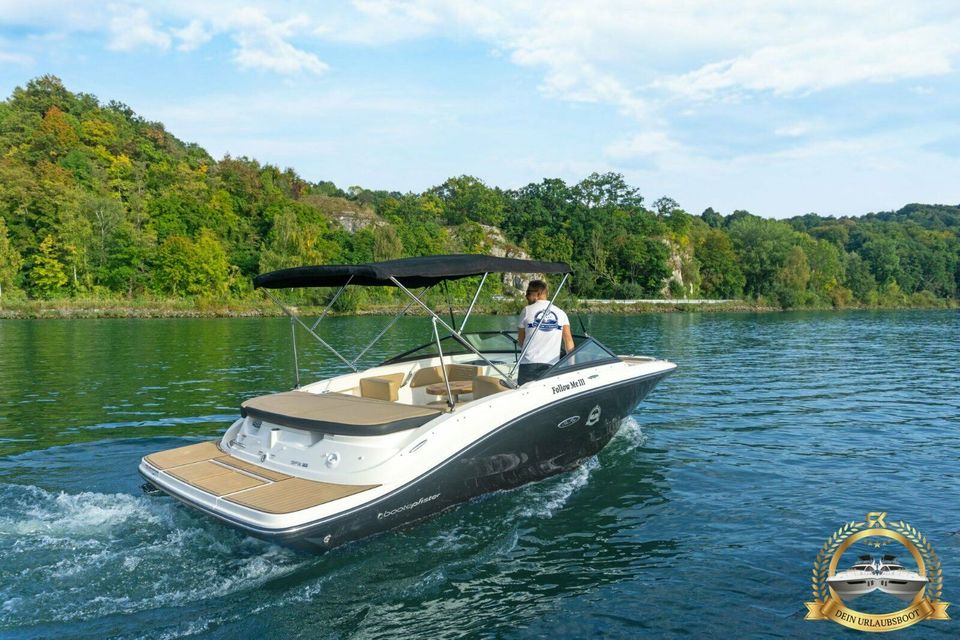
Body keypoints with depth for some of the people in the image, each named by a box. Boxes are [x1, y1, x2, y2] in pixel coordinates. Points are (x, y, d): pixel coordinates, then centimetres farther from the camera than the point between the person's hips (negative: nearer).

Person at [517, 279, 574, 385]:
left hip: (529, 363, -2)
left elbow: (521, 341, 11)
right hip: (552, 364, 2)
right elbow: (569, 341, 1)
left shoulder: (527, 310, 4)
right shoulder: (561, 313, 9)